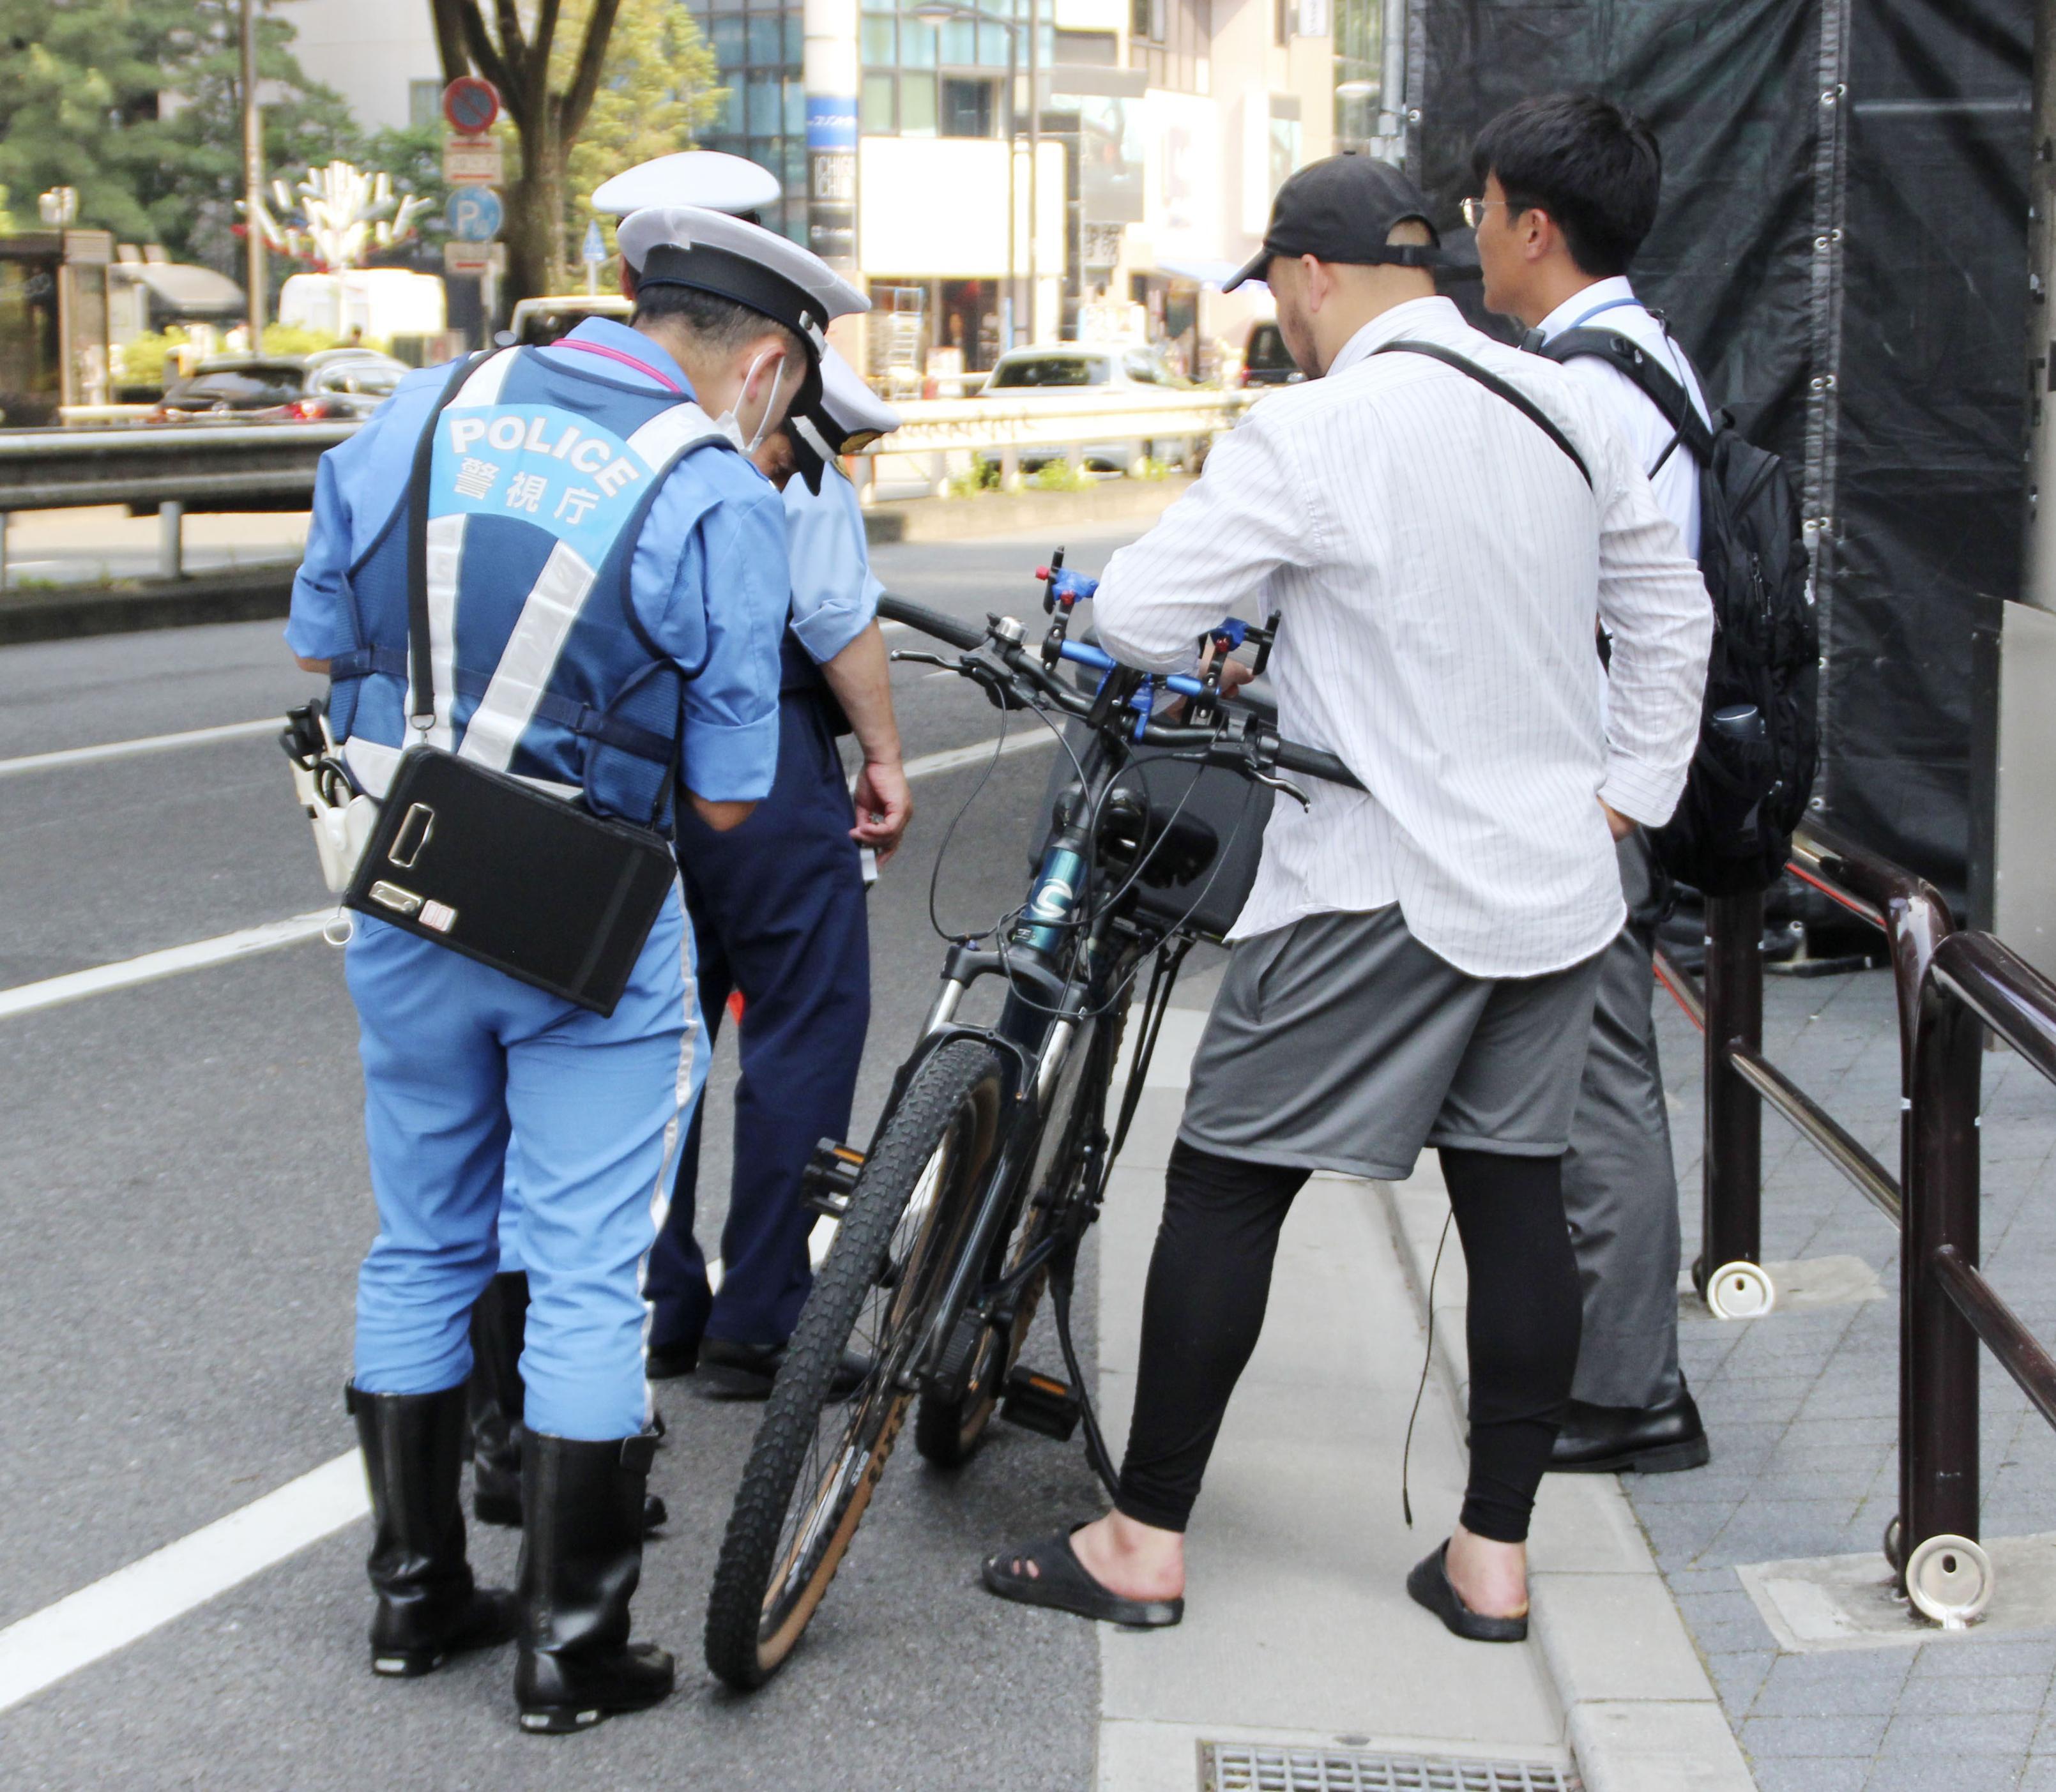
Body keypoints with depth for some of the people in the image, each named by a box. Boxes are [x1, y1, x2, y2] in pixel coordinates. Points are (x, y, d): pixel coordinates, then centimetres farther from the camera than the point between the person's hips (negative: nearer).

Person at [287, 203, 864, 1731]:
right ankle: (573, 1648, 13)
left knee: (424, 1246, 19)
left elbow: (319, 645, 9)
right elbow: (727, 798, -10)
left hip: (401, 905, 5)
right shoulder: (722, 499, -14)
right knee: (590, 1278, 6)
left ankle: (416, 1594, 30)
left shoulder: (425, 410, 1)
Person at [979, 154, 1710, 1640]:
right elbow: (1671, 609, 16)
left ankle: (1145, 1541, 9)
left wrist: (1207, 649, 6)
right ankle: (1493, 1555, 16)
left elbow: (1139, 614, -15)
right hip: (1557, 878, 7)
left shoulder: (1314, 433, -14)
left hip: (1383, 888, -6)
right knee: (1516, 1196, 10)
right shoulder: (1564, 413, 7)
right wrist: (1631, 788, 19)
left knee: (1225, 1185, 3)